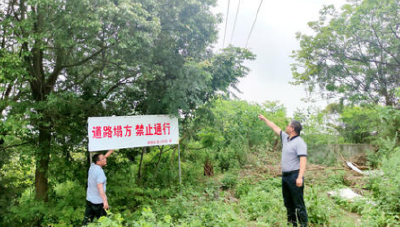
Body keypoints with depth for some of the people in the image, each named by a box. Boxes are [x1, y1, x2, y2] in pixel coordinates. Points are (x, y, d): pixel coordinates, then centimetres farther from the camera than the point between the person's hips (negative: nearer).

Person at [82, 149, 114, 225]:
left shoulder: (92, 166, 1)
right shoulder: (99, 172, -23)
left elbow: (104, 157, 16)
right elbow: (100, 187, -30)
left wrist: (111, 150, 16)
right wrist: (105, 201, -34)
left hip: (89, 199, 7)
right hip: (98, 201, -7)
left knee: (87, 219, 13)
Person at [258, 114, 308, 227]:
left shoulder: (299, 142, -14)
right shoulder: (286, 138, 11)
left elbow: (303, 160, -24)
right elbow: (275, 127, 24)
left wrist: (300, 177, -33)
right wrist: (264, 119, 33)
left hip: (295, 176, -9)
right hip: (285, 176, 9)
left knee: (299, 204, -5)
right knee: (288, 203, 15)